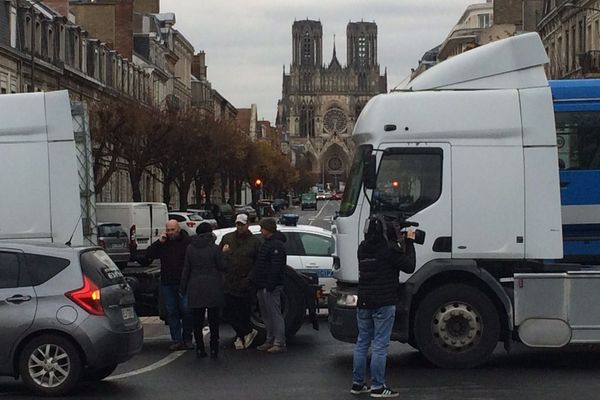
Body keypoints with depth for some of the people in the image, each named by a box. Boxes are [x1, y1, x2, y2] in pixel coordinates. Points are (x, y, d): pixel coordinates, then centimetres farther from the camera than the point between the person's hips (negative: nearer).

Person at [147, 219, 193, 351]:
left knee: (186, 311, -3)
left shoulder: (187, 241, -4)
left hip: (184, 283, -4)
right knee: (171, 312, 5)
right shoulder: (163, 243, 10)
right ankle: (176, 340, 8)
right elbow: (149, 255, 7)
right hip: (167, 283, 4)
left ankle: (187, 339, 10)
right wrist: (159, 242, -5)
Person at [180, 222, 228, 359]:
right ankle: (214, 349, 4)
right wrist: (224, 254, 11)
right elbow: (222, 267, -5)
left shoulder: (190, 249, 3)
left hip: (195, 289, 3)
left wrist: (183, 288, 11)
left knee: (197, 321, 9)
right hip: (213, 289, -3)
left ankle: (199, 349, 9)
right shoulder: (214, 248, -9)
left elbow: (186, 270, 5)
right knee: (213, 321, 4)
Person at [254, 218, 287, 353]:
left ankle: (280, 343, -7)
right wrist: (258, 285, 20)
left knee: (275, 314, -8)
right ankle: (270, 341, 21)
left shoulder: (276, 245, -14)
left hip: (271, 287, -11)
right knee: (267, 316, 14)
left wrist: (270, 285, -25)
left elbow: (276, 268, -22)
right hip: (263, 287, 11)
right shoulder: (267, 243, 20)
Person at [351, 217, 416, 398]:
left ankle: (357, 383, 17)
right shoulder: (389, 249, -13)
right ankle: (377, 387, -2)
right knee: (380, 345, -3)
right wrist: (409, 243, 3)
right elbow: (409, 266, -7)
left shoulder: (363, 248, 7)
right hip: (383, 304, -6)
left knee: (362, 343, 13)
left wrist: (398, 241, 17)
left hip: (364, 303, 7)